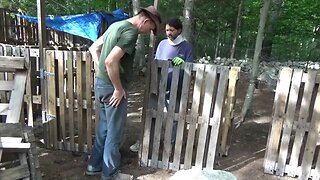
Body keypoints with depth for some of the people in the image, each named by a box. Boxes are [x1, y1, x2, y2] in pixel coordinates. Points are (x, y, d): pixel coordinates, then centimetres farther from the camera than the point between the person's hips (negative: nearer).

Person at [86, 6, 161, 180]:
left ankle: (94, 165, 35)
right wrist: (119, 89, -19)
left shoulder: (117, 25, 12)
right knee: (114, 133, 6)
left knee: (104, 127, 21)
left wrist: (103, 71, 13)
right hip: (111, 88, -9)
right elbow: (111, 61, -29)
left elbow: (94, 48, 18)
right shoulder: (131, 32, -18)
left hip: (100, 83, 9)